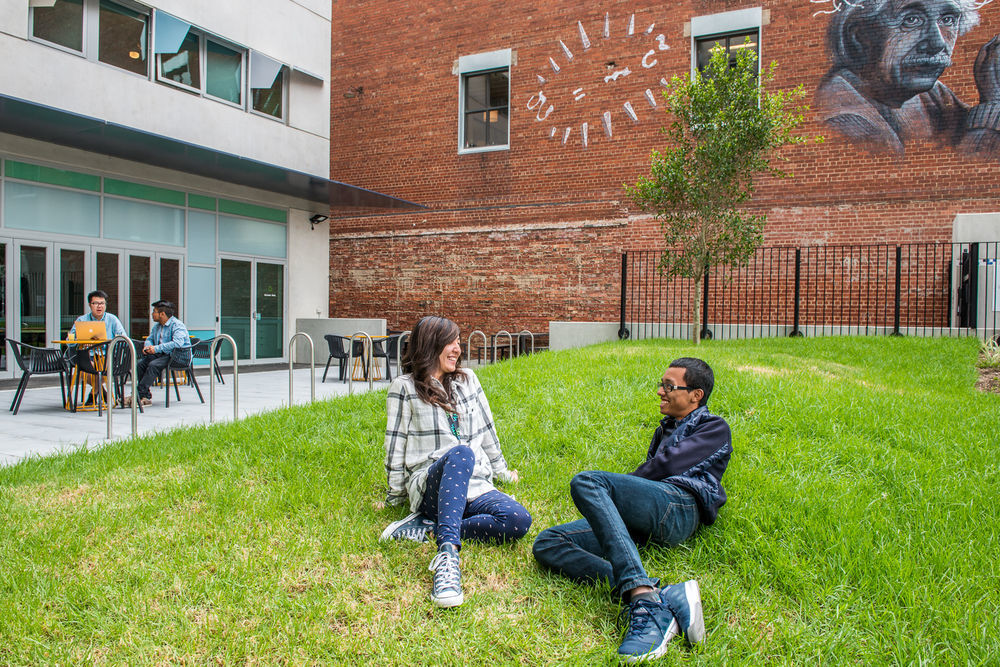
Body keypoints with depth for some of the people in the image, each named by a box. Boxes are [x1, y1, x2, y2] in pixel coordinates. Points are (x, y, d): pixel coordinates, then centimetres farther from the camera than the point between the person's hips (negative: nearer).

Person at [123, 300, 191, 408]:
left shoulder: (177, 325, -12)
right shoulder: (156, 326, 18)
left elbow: (178, 343, -27)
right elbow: (150, 339, 27)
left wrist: (157, 348, -28)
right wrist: (147, 346, 1)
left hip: (179, 356, -9)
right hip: (162, 355, 9)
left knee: (153, 365, -30)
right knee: (139, 363, -12)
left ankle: (138, 395, -27)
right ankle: (146, 396, -14)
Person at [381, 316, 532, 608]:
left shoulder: (467, 379, 17)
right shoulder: (404, 387, 5)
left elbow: (486, 430, 23)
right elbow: (395, 446, 4)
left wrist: (501, 471, 28)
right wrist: (395, 496, 5)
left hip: (475, 487, 5)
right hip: (430, 485, -4)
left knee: (519, 520, -27)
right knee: (460, 453, -40)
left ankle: (430, 528, -21)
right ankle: (447, 554, -52)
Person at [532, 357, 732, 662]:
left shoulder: (714, 427, 16)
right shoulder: (666, 429, 40)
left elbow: (667, 465, 1)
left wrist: (613, 489, 7)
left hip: (678, 505, -8)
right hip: (639, 525, 8)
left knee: (586, 482, -33)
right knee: (546, 545, -14)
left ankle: (644, 598, -48)